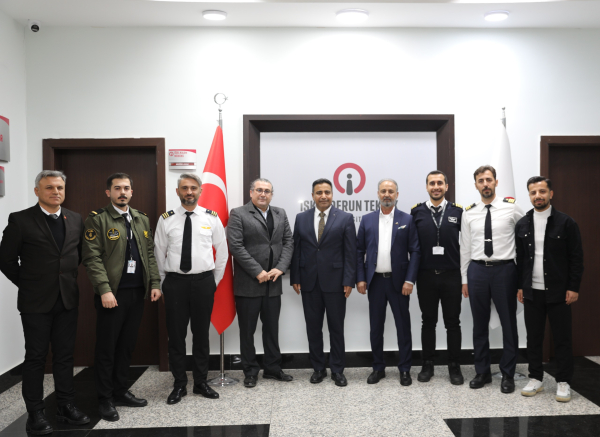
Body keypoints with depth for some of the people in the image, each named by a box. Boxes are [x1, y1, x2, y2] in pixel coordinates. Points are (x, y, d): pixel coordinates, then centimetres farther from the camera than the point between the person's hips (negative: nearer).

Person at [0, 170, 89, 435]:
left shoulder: (76, 220, 6)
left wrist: (70, 280, 11)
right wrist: (27, 284, 0)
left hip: (68, 300, 4)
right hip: (36, 302, -4)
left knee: (65, 355, 11)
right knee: (35, 357, 5)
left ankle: (66, 406, 21)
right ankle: (35, 413, 16)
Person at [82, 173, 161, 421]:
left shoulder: (142, 219, 14)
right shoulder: (97, 219, -4)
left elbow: (150, 254, 14)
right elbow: (92, 258, -11)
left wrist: (155, 283, 5)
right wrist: (104, 290, -19)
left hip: (137, 293, 6)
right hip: (112, 295, -5)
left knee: (127, 346, 14)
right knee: (106, 348, 4)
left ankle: (121, 392, 27)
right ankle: (105, 400, 15)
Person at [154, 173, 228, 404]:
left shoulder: (212, 218, 1)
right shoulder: (166, 220, 1)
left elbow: (222, 251, 7)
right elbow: (159, 254, 6)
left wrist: (215, 281, 6)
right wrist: (163, 284, 7)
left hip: (203, 282, 0)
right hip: (175, 282, 0)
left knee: (202, 334, 9)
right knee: (176, 335, 5)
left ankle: (201, 382, 23)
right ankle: (179, 385, 19)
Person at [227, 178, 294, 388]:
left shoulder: (280, 214, 12)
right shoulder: (238, 214, -4)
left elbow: (288, 242, 7)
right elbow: (236, 246, -12)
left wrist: (280, 268, -7)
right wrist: (258, 272, -15)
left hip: (273, 282, 4)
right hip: (248, 283, -4)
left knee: (272, 327, 13)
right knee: (247, 329, 6)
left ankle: (273, 368, 26)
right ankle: (250, 371, 20)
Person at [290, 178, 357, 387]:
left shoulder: (345, 218, -1)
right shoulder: (301, 219, 7)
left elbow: (350, 252, -4)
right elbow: (296, 250, 6)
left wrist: (349, 281, -9)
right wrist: (295, 278, 1)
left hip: (335, 281, -2)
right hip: (309, 282, 3)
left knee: (336, 328, 6)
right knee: (313, 328, 10)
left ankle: (337, 370, 19)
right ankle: (318, 368, 23)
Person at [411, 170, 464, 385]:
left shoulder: (458, 211, 1)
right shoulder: (417, 212, 1)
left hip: (451, 276, 0)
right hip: (426, 276, 0)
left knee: (453, 322, 8)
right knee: (428, 322, 11)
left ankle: (454, 366, 21)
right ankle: (427, 365, 22)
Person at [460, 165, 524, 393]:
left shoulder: (511, 207, -3)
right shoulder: (469, 213, 4)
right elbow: (465, 248, 7)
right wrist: (464, 279, 7)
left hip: (504, 269, -2)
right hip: (477, 270, 2)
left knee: (508, 323, 7)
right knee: (479, 325, 11)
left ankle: (508, 374, 22)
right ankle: (482, 372, 25)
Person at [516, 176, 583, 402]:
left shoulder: (566, 222, -5)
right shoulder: (522, 224, 6)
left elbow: (576, 258, -5)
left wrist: (573, 288, -9)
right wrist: (520, 286, 7)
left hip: (558, 292, -3)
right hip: (532, 291, 3)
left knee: (562, 338, 5)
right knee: (533, 337, 9)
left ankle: (563, 382, 17)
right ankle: (536, 379, 21)